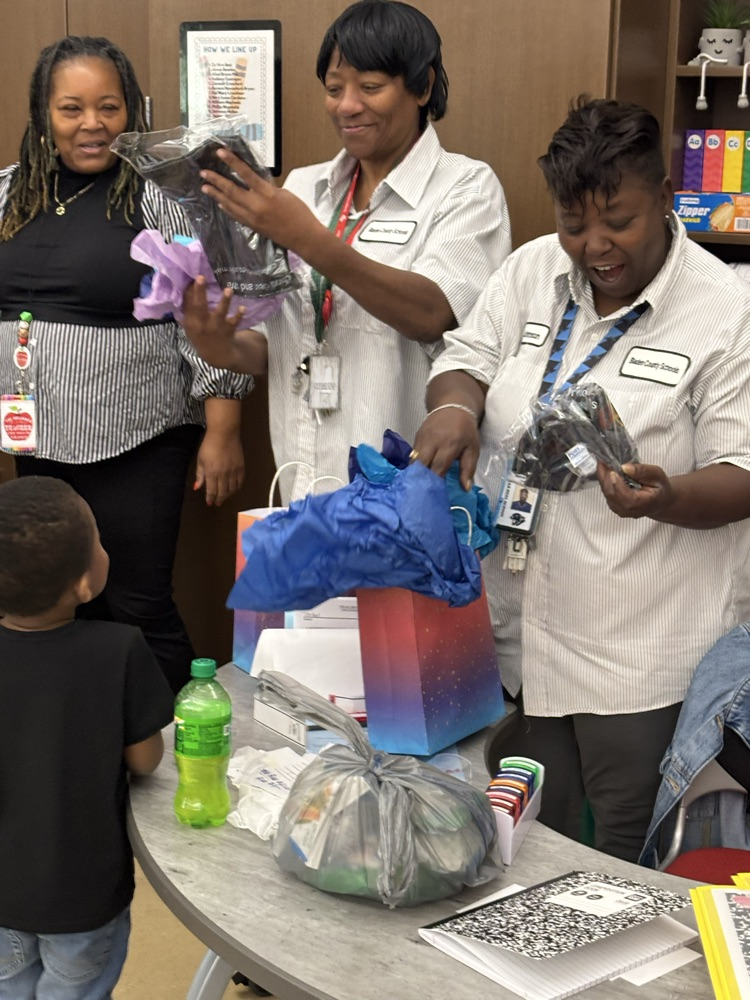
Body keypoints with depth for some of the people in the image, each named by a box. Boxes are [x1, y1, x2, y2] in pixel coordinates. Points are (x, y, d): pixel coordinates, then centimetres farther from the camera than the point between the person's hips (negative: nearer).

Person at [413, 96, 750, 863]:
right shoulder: (532, 270, 4)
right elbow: (466, 359, 9)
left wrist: (666, 498, -32)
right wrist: (454, 405, -16)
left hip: (640, 650, -4)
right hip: (520, 626, 5)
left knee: (629, 855, 10)